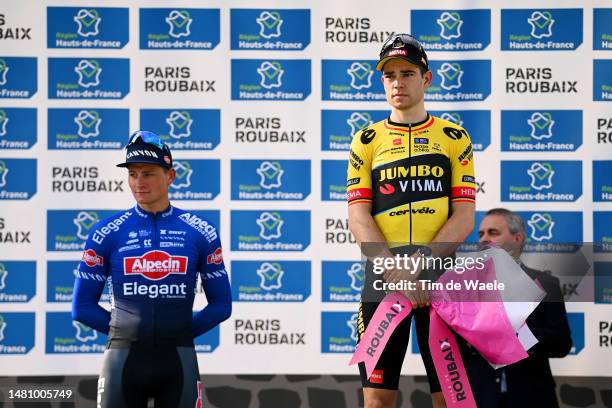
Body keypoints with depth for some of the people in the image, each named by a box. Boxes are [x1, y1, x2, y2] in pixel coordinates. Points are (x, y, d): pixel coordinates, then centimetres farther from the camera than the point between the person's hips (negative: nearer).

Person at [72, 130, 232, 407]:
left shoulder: (200, 232, 5)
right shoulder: (106, 233, 3)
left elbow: (221, 305, 10)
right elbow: (82, 307, 5)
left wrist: (179, 333, 3)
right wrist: (125, 333, 2)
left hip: (178, 361, 1)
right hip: (123, 360, 0)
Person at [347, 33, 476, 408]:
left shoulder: (455, 138, 8)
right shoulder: (367, 141, 10)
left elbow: (464, 217, 0)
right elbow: (359, 217, 1)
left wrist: (422, 260, -16)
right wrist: (396, 272, -14)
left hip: (440, 279, -1)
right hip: (382, 280, 1)